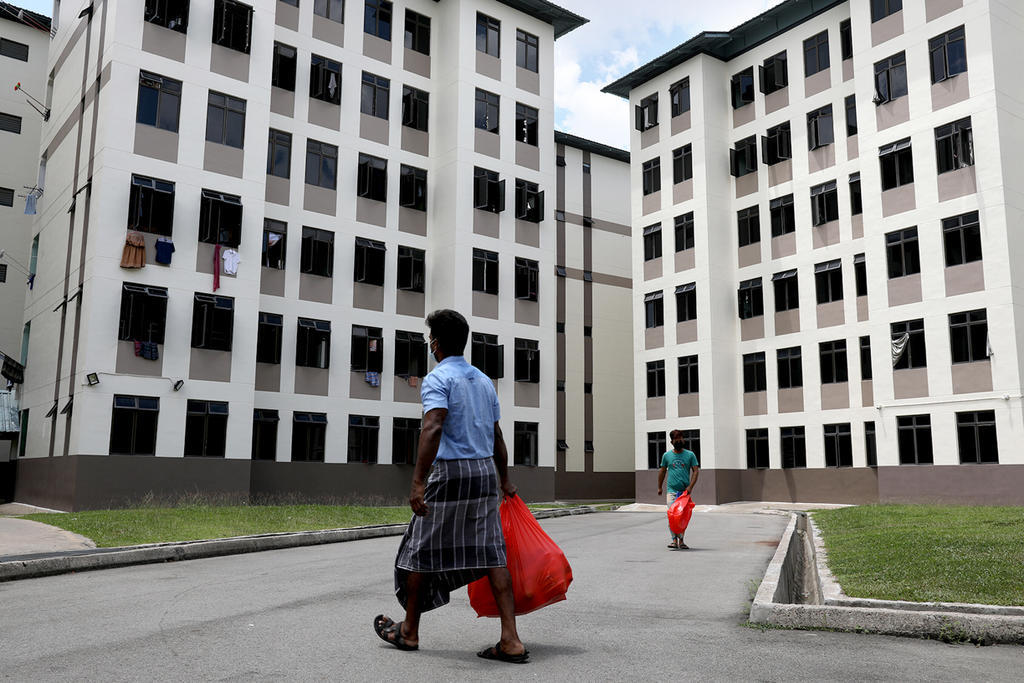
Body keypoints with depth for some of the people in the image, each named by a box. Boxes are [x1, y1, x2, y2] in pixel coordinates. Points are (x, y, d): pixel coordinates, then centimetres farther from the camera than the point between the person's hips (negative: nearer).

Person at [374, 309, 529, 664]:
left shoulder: (437, 378, -7)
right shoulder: (484, 381, 15)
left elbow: (433, 428, -22)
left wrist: (418, 482, -27)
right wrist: (504, 480, 30)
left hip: (450, 473, -6)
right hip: (485, 472, 7)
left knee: (422, 552, 9)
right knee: (491, 554, 5)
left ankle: (409, 631, 25)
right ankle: (510, 641, 0)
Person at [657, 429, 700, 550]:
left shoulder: (690, 455, 4)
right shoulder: (667, 455, 7)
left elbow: (696, 471, 1)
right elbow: (662, 471, 17)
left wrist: (690, 486, -11)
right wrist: (659, 487, 17)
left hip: (685, 491, 0)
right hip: (671, 490, 0)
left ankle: (681, 541, 16)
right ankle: (674, 539, -14)